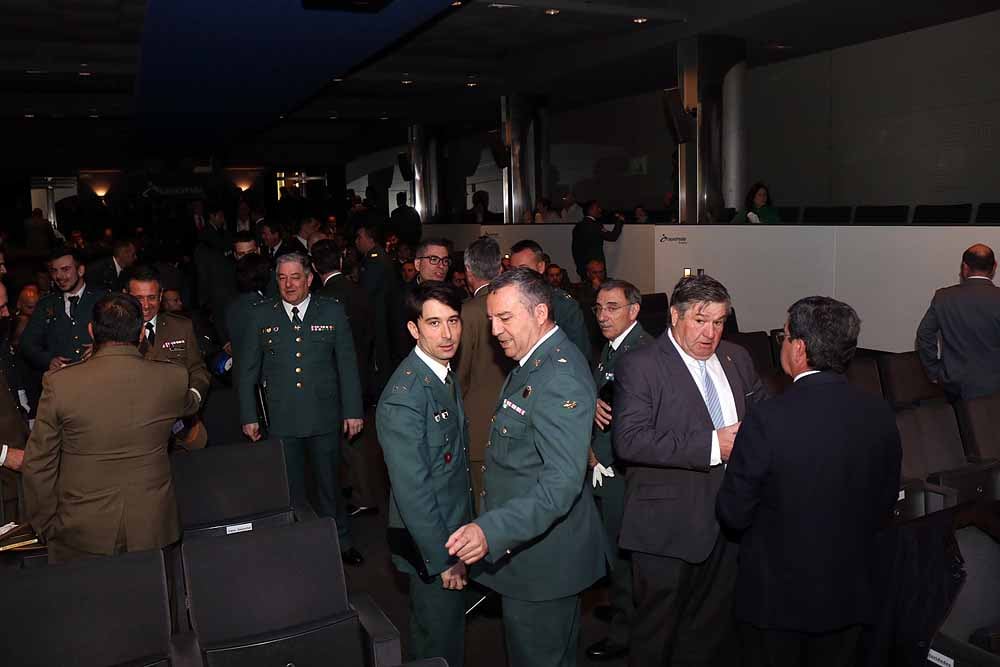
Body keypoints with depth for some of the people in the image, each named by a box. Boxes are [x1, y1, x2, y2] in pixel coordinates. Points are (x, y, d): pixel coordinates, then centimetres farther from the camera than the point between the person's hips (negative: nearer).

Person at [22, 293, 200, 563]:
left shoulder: (59, 383, -14)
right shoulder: (173, 378, -10)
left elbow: (38, 465, -6)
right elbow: (190, 406, 15)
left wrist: (45, 524, 8)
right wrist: (194, 395, 39)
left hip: (81, 532, 0)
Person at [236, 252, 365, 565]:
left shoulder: (332, 311, 2)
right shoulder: (261, 315, 3)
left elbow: (347, 364, 3)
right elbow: (247, 369, 6)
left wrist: (352, 410, -1)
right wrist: (248, 416, 2)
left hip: (325, 418, 0)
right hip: (281, 420, 1)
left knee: (329, 483, 11)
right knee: (290, 488, 10)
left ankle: (340, 542, 27)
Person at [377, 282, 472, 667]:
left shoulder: (446, 375, 3)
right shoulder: (402, 397, -26)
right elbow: (412, 491, -25)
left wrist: (467, 529, 10)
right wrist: (443, 558, -20)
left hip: (454, 532, 9)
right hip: (430, 546, -9)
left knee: (450, 627, 26)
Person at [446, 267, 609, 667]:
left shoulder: (561, 379, -25)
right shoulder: (535, 360, 8)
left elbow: (563, 481, -33)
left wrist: (491, 531, -41)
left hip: (543, 558, -10)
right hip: (523, 543, 10)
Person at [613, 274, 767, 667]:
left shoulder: (736, 359, 8)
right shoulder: (639, 366, -12)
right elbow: (629, 441, -23)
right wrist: (712, 445, -25)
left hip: (729, 520, 6)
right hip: (667, 527, -6)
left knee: (712, 630, 21)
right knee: (656, 633, 9)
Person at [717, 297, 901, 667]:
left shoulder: (767, 420, -26)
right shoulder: (880, 413, -10)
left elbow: (733, 514, -15)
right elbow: (884, 505, 3)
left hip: (776, 594, -4)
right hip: (849, 595, 4)